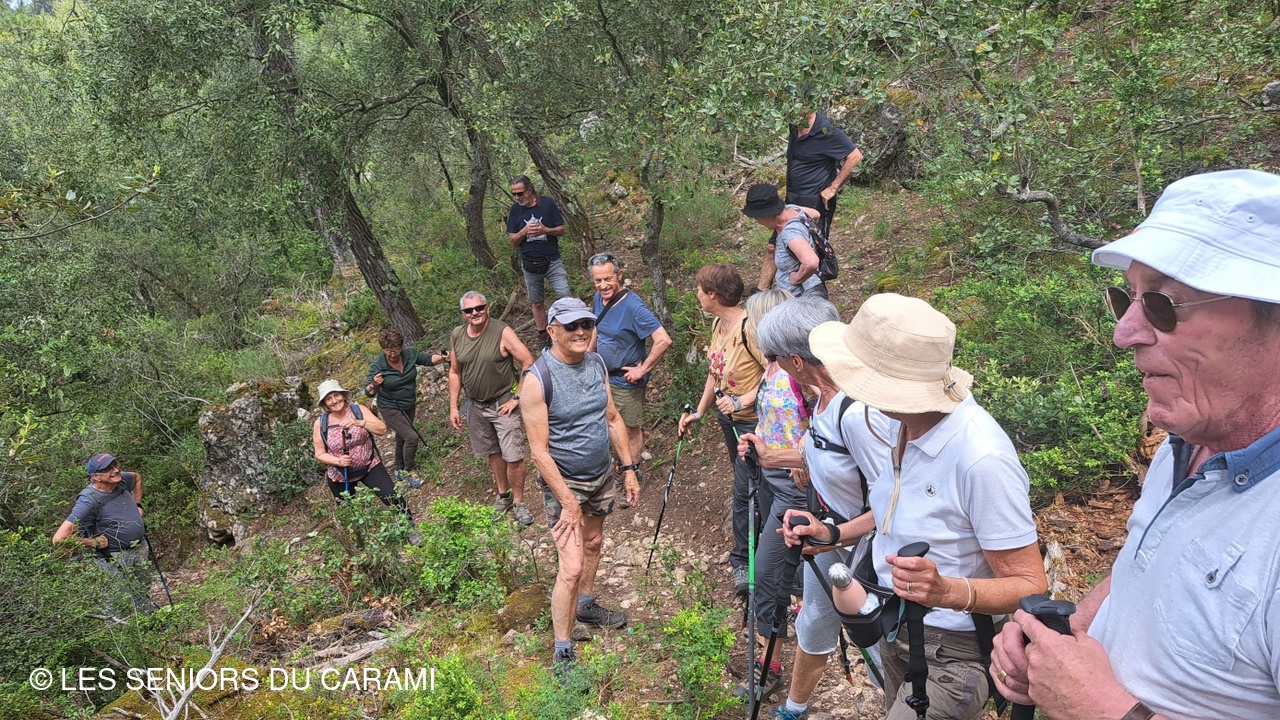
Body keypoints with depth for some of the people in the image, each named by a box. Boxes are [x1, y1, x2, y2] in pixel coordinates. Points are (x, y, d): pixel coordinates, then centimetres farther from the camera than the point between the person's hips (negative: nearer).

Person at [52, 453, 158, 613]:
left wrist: (138, 505, 11)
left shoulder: (121, 480, -8)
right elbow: (59, 538, -32)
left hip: (141, 549, 7)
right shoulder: (89, 500, -28)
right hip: (114, 559, -7)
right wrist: (94, 543, -21)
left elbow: (137, 478, 20)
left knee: (144, 598, 27)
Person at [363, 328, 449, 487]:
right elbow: (368, 393, -20)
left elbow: (428, 359, -2)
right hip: (390, 408, -5)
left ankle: (399, 470, 45)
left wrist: (442, 358, -21)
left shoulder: (410, 353, -17)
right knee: (412, 437, -15)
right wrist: (374, 385, -41)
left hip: (409, 405, 5)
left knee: (402, 437, 23)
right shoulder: (377, 366, -26)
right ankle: (409, 471, 9)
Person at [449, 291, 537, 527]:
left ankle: (519, 502, 11)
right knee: (493, 453, 17)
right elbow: (455, 372, 9)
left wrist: (517, 397, -16)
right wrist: (453, 407, 6)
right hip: (475, 405, 5)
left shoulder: (503, 332, -17)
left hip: (503, 403, -5)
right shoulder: (457, 335, -1)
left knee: (513, 456, -6)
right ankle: (503, 495, 34)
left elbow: (528, 363, -18)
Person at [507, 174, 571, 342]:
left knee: (566, 298, -8)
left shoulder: (547, 203, -5)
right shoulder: (515, 210, 0)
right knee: (537, 303, 11)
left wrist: (545, 230, -20)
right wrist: (524, 231, -18)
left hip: (552, 261, -2)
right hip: (530, 264, 2)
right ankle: (543, 337, 22)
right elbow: (512, 240, 2)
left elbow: (562, 229, 0)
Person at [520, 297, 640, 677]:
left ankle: (586, 605, 47)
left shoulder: (597, 364, -2)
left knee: (594, 543, 24)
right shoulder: (538, 379, -23)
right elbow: (539, 451, -21)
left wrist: (629, 468, 6)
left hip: (603, 475, 7)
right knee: (571, 567, -10)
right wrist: (568, 502, -20)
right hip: (565, 483, -7)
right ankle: (563, 653, 5)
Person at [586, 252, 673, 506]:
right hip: (603, 376, 8)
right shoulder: (598, 299, -4)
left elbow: (664, 340, -34)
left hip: (626, 382, -8)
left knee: (631, 431, 11)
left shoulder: (633, 306, -29)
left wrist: (642, 369, -25)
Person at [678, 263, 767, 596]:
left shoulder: (749, 326, -25)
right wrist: (699, 412, 10)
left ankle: (742, 560, 13)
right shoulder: (718, 324, 3)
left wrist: (743, 401, -29)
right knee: (747, 484, 21)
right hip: (727, 418, 9)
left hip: (751, 421, -9)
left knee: (744, 490, -3)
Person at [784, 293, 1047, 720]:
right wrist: (832, 533, 1)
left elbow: (1031, 586, -25)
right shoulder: (911, 425, -6)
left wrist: (948, 592, -42)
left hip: (950, 653, -8)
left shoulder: (981, 458, -32)